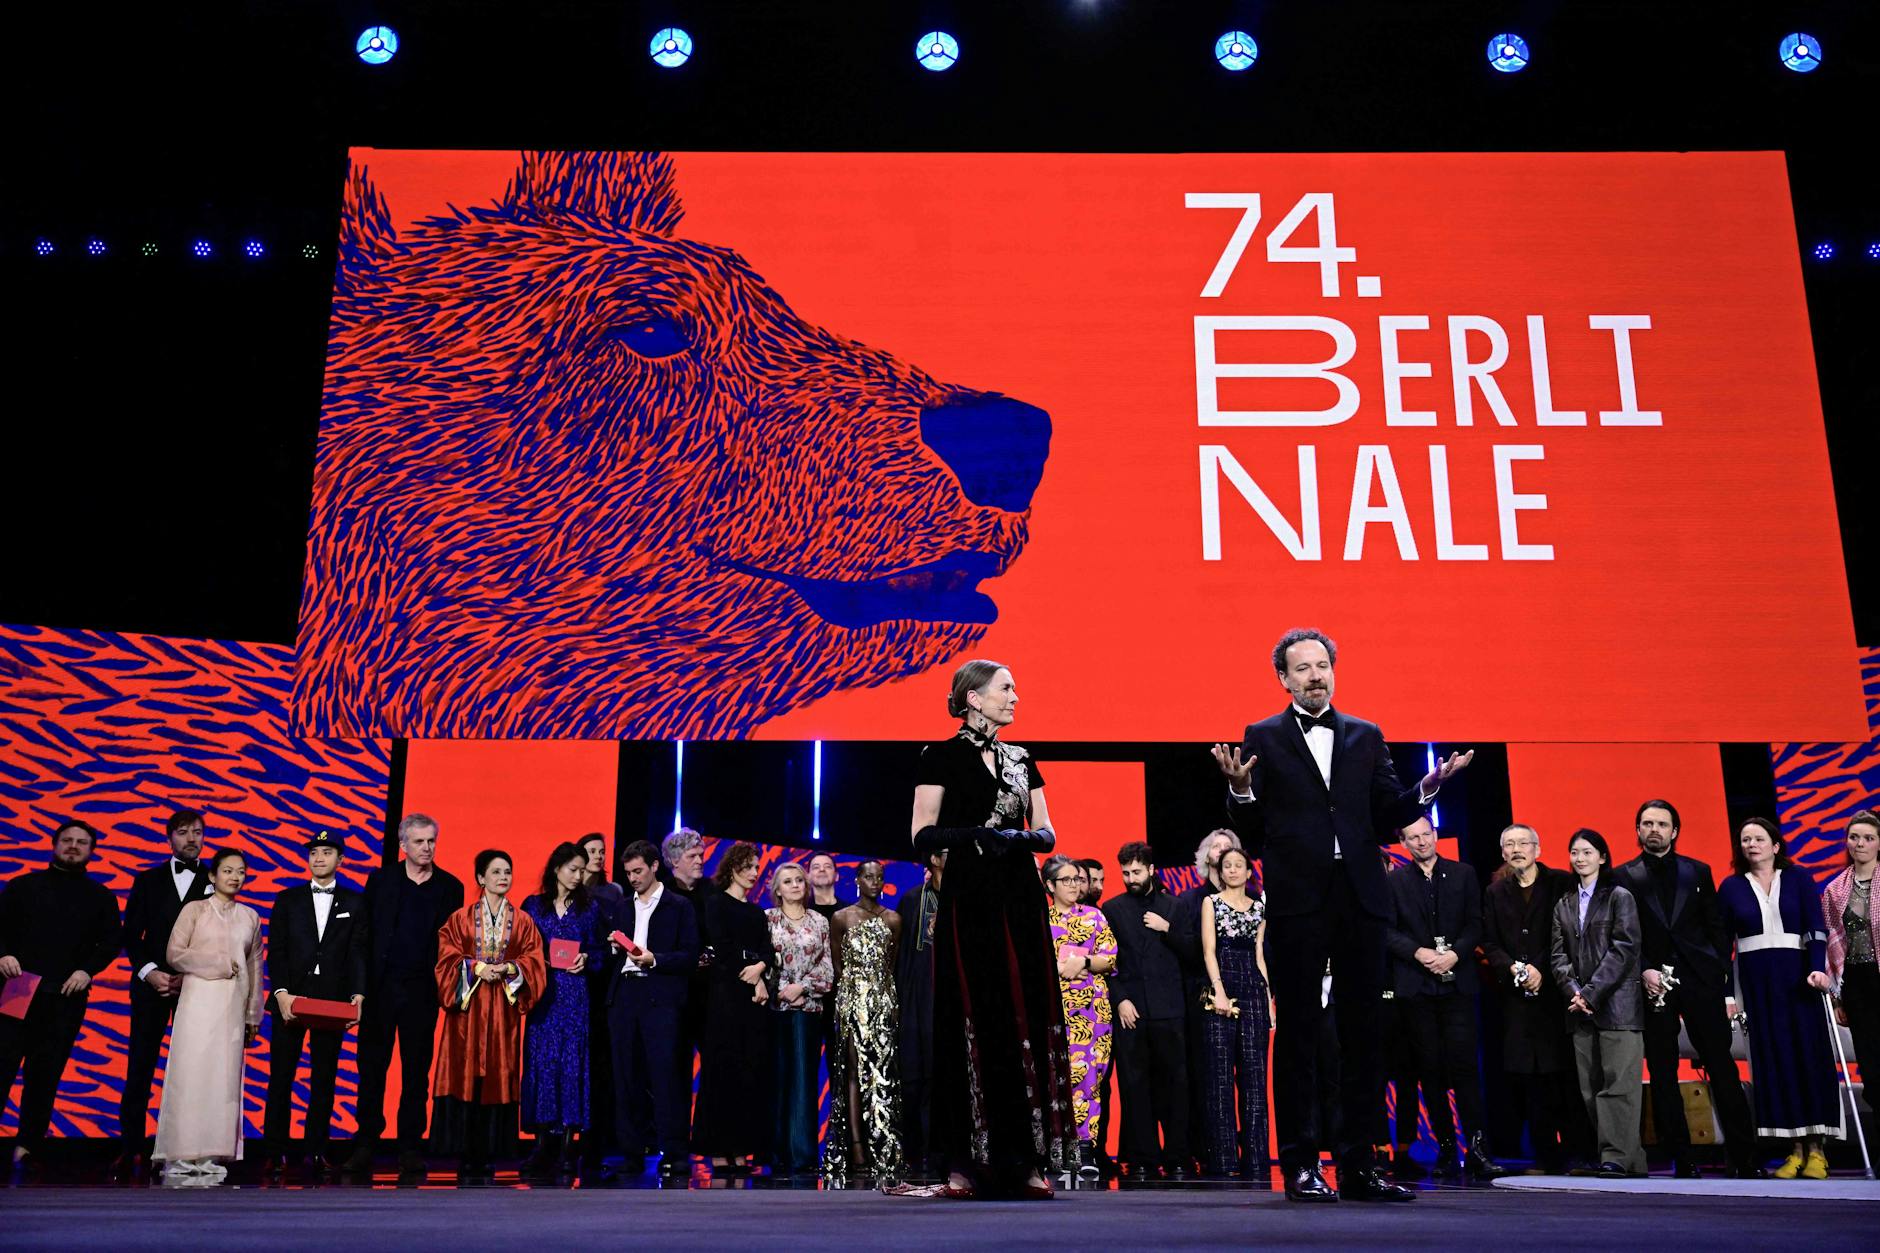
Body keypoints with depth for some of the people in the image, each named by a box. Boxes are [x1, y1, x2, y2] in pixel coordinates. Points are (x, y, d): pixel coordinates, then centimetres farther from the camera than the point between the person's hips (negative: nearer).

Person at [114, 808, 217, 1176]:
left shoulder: (214, 882, 7)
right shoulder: (148, 880, 13)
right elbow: (131, 934, 7)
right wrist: (150, 972, -8)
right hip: (150, 983, 1)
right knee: (140, 1066, -1)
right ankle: (131, 1149, 3)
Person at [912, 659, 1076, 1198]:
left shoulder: (1021, 761, 15)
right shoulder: (942, 758, 0)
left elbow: (1047, 832, 12)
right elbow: (923, 836, -6)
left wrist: (1023, 837, -11)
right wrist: (977, 834, -21)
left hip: (1021, 902, 5)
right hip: (969, 902, -5)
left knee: (1026, 1022, 1)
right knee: (971, 1025, -6)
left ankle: (1025, 1157, 4)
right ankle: (966, 1160, -1)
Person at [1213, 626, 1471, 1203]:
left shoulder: (1366, 737, 14)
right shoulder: (1263, 739, 5)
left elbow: (1389, 819, 11)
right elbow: (1249, 832, 1)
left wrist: (1428, 786, -5)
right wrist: (1241, 790, -18)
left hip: (1360, 899, 3)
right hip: (1296, 902, -3)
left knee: (1362, 1033, 5)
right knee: (1296, 1035, 2)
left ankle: (1359, 1165, 12)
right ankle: (1299, 1166, 8)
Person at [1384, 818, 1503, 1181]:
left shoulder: (1464, 874, 10)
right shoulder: (1394, 881, 9)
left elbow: (1476, 924, 5)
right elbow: (1387, 930, 1)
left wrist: (1455, 953, -11)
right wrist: (1419, 953, -14)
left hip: (1457, 983, -1)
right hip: (1415, 986, 1)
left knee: (1464, 1065, -9)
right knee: (1430, 1069, 3)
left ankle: (1476, 1150, -9)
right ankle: (1445, 1148, 10)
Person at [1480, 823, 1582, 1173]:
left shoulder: (1561, 884, 3)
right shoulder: (1495, 893, 14)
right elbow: (1489, 944, 11)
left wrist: (1542, 971, -8)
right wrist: (1513, 969, -6)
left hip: (1556, 991, -3)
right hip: (1517, 998, 3)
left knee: (1567, 1074, -6)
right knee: (1527, 1076, -1)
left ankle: (1578, 1152, 3)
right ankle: (1546, 1157, 6)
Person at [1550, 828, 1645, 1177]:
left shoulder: (1619, 898, 1)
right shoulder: (1564, 906, 17)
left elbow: (1624, 950, -8)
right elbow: (1559, 955, 11)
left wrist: (1591, 992, -13)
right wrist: (1573, 990, -7)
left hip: (1617, 1005, -5)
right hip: (1580, 1010, 6)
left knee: (1618, 1084, -9)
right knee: (1590, 1088, 4)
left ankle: (1617, 1158, -8)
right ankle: (1632, 1161, 10)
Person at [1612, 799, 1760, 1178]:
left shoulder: (1698, 872, 11)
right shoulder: (1624, 877, 7)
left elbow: (1717, 930, 9)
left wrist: (1724, 986, 2)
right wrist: (1644, 970, -11)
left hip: (1700, 981, 1)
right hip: (1654, 985, -1)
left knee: (1723, 1069, 0)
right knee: (1662, 1076, 1)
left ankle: (1745, 1160, 5)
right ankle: (1682, 1162, 6)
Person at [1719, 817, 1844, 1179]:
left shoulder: (1798, 880, 5)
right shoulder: (1731, 887, 8)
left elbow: (1816, 928, -3)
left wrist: (1818, 968, -18)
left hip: (1796, 976, -1)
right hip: (1756, 981, 1)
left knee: (1809, 1052, -3)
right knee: (1772, 1057, -1)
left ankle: (1815, 1148, 2)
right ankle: (1795, 1149, 2)